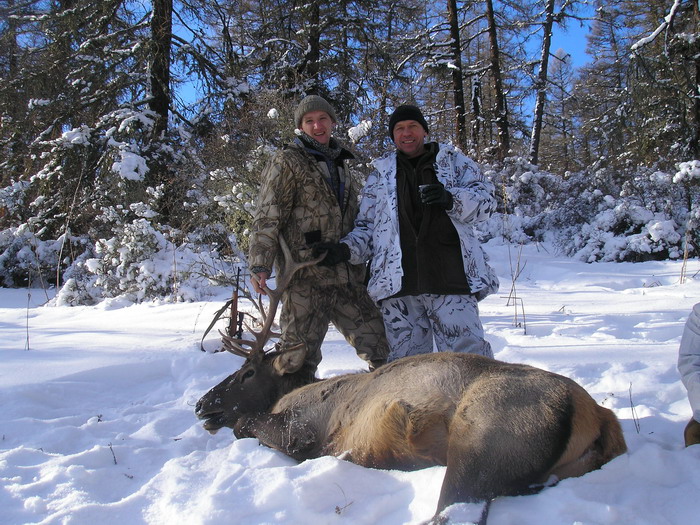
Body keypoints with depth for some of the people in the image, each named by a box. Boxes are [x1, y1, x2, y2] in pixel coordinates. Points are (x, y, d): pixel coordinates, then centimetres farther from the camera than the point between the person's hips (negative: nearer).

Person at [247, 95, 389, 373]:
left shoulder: (342, 163, 21)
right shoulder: (287, 161, 1)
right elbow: (267, 216, -7)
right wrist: (260, 266, -16)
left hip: (349, 275, 6)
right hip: (305, 277, -6)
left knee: (382, 350, 5)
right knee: (299, 356, -2)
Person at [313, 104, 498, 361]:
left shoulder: (454, 161, 17)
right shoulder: (380, 174, 21)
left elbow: (485, 199, 6)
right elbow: (367, 227, 20)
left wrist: (451, 199, -14)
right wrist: (345, 249, 0)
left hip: (449, 279, -2)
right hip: (398, 281, 2)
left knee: (468, 354, -9)